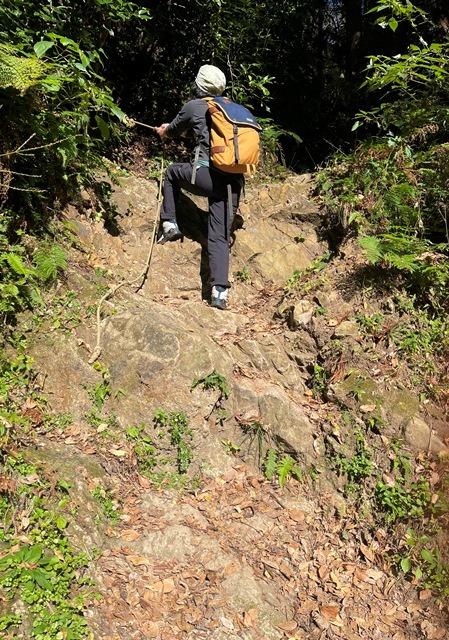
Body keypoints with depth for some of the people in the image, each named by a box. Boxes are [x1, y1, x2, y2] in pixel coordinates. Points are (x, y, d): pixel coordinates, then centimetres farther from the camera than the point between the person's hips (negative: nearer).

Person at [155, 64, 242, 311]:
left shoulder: (194, 106, 9)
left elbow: (174, 130, 28)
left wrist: (164, 130, 53)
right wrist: (172, 127, 59)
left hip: (207, 175, -4)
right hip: (234, 181, 4)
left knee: (172, 171, 28)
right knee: (220, 238, 5)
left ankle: (170, 224, 23)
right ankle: (220, 292, -8)